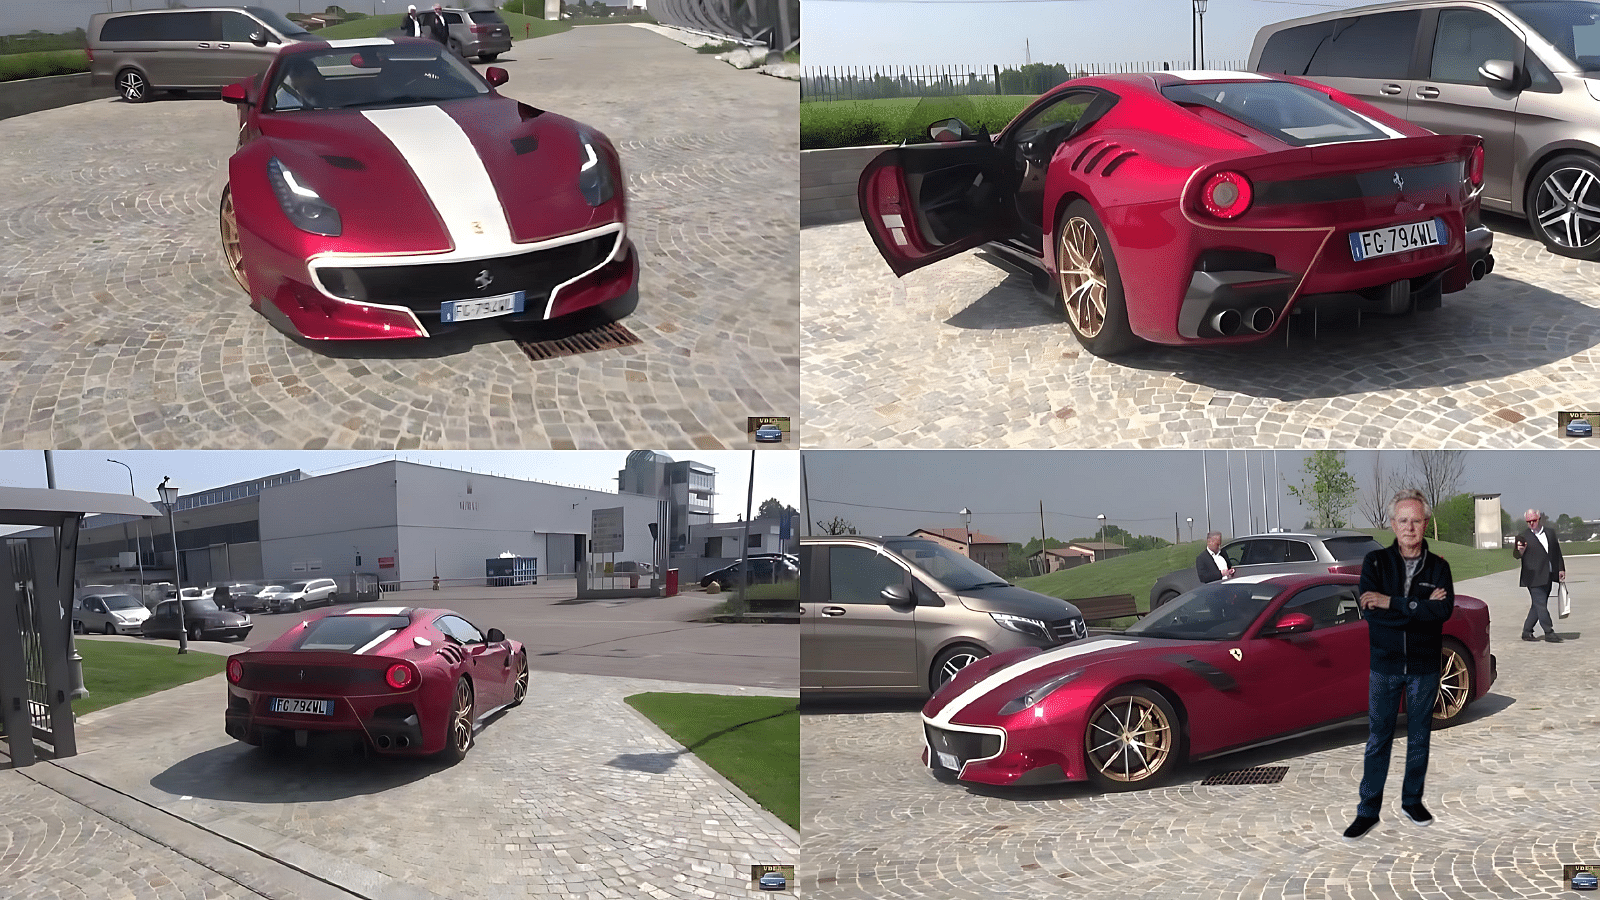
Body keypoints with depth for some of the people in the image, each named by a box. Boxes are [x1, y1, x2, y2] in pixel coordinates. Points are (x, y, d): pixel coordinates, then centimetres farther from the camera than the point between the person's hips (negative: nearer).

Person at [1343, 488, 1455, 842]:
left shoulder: (1438, 567, -1)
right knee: (1378, 739, 4)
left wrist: (1391, 603, -23)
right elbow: (1369, 611, -18)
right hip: (1384, 665, -1)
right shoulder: (1375, 562, -4)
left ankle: (1412, 800, 29)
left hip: (1424, 667, 1)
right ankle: (1368, 810, 10)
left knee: (1419, 737, 13)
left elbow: (1444, 610, -19)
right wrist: (1421, 608, -21)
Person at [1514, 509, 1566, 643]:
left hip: (1548, 576, 6)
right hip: (1534, 577, -5)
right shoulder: (1523, 536, -3)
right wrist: (1519, 550, -33)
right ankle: (1549, 632, -2)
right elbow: (1516, 555, -10)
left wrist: (1561, 569, 14)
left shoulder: (1550, 533, 13)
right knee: (1541, 604, -8)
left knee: (1538, 605, 7)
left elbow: (1557, 552, 20)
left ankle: (1527, 632, 14)